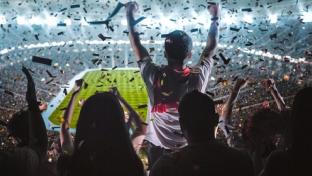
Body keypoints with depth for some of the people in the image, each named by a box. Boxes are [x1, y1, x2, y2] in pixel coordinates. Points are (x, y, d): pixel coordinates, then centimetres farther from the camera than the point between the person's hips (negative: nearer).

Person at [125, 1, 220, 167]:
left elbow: (136, 43, -7)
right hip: (187, 148, 0)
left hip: (157, 147, 0)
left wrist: (130, 14, 7)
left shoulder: (154, 76, -19)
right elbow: (211, 47, -1)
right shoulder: (197, 78, -17)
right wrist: (215, 18, 13)